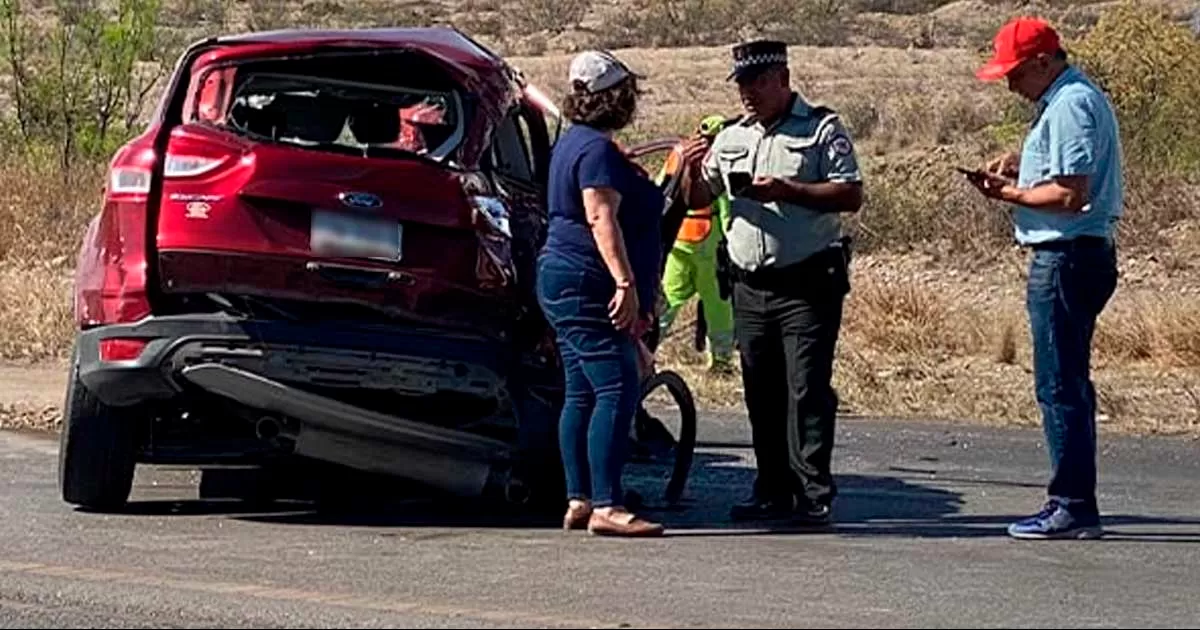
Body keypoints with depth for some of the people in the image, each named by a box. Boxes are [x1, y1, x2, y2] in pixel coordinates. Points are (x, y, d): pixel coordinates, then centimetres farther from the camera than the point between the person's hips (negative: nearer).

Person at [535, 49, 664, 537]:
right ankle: (606, 506, -22)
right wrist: (626, 283, -30)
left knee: (582, 394, 11)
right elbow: (602, 219, -25)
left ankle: (579, 502, 13)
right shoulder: (598, 150, -14)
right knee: (617, 391, -15)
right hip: (588, 289, -11)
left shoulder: (573, 142, 19)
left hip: (567, 287, 11)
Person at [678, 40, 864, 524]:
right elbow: (699, 200, 17)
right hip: (750, 285, 6)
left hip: (808, 284, -6)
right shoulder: (731, 138, 16)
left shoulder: (823, 129, -1)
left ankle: (814, 494, -9)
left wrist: (788, 191, -20)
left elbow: (850, 195, -10)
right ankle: (773, 492, 15)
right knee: (761, 393, 8)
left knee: (807, 390, -9)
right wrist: (692, 170, -5)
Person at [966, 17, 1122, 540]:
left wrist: (1010, 194, -10)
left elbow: (1070, 194, -22)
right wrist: (1023, 165, 10)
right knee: (1068, 384, 14)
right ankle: (1073, 502, 19)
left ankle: (1073, 507, -6)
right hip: (1077, 256, 11)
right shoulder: (1078, 98, 17)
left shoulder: (1070, 105, -16)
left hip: (1066, 257, -11)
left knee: (1060, 386, -8)